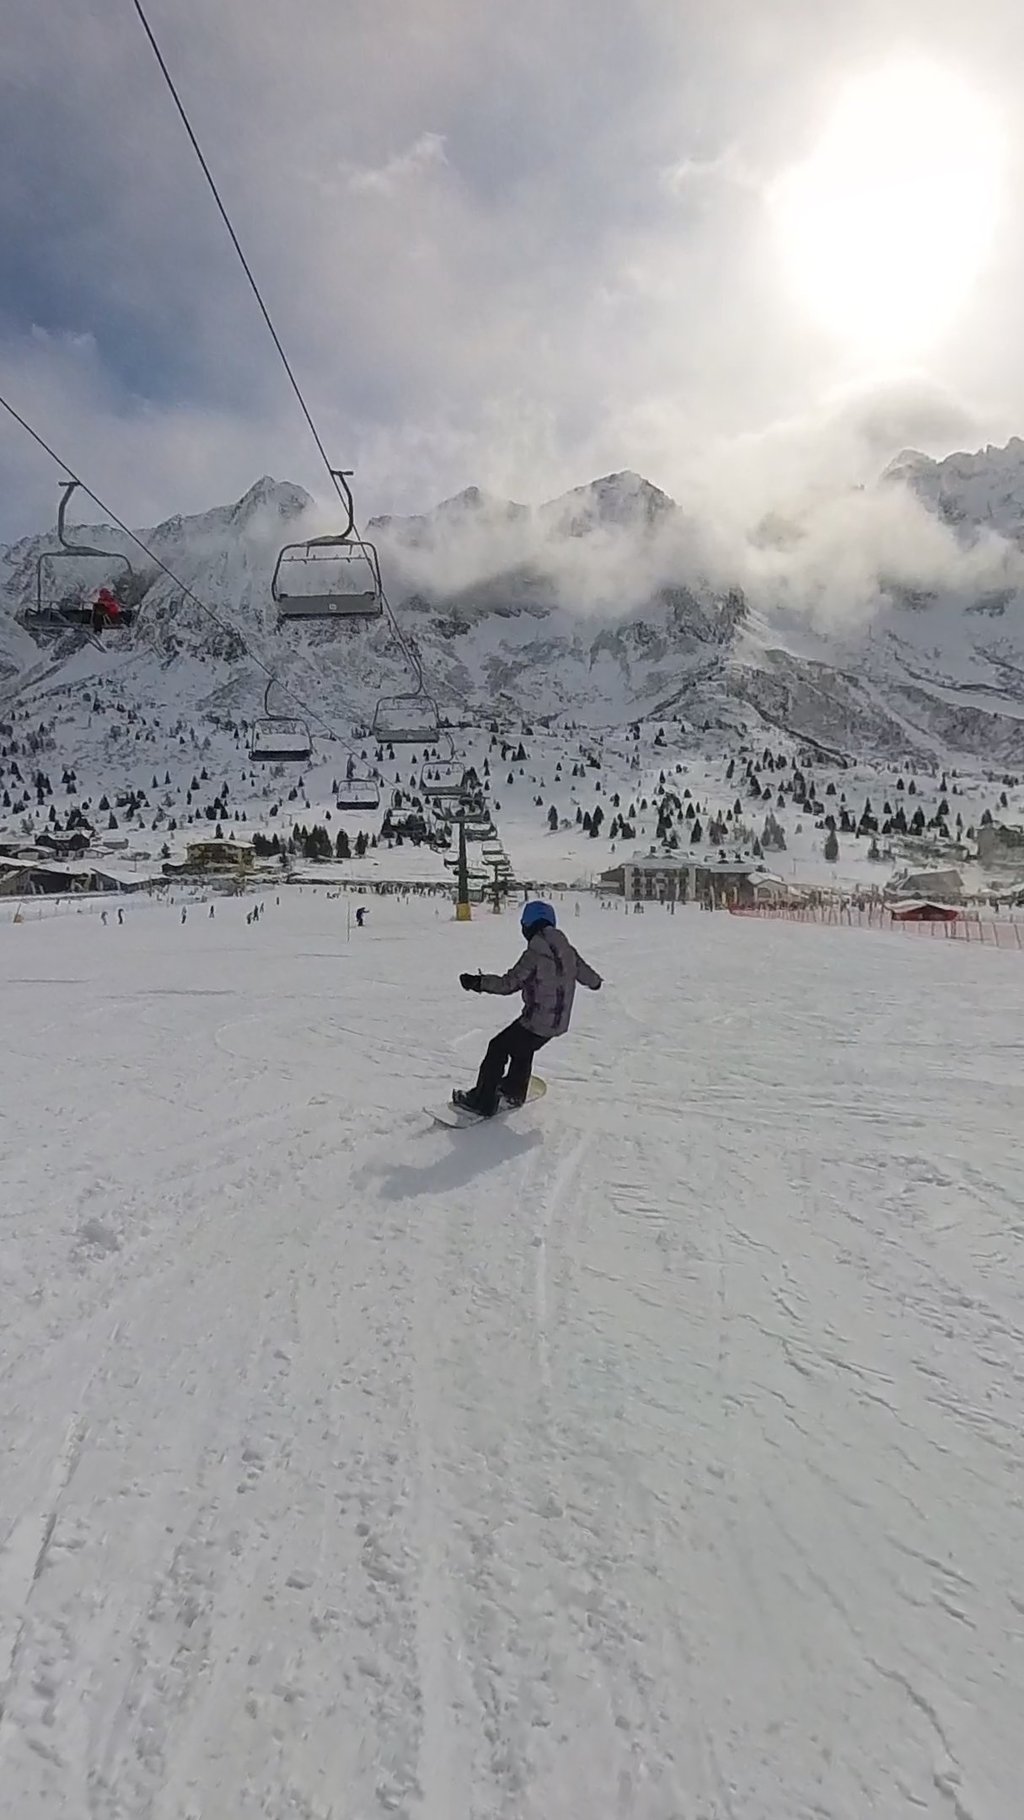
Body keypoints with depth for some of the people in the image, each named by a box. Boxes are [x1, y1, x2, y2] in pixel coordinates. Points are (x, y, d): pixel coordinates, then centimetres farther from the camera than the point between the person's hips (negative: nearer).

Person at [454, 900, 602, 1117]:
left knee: (498, 1048, 7)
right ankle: (514, 1091, 45)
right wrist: (596, 981, 37)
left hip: (536, 1022, -7)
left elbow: (508, 983, -21)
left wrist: (478, 982, -17)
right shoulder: (567, 949, 2)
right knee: (523, 1048, 30)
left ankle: (483, 1102, 9)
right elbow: (586, 975, 15)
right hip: (560, 1023, 8)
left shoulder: (534, 953, -19)